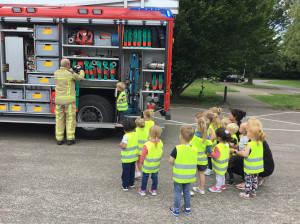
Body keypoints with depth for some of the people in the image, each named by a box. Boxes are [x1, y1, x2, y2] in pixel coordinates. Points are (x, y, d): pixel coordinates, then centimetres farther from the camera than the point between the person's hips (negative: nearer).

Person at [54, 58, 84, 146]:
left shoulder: (56, 73, 7)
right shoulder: (71, 73, -8)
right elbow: (80, 78, 8)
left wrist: (72, 69, 36)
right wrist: (81, 70, 27)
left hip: (58, 99, 5)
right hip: (69, 100, -4)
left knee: (59, 119, 8)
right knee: (70, 119, 3)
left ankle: (59, 139, 12)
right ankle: (70, 139, 4)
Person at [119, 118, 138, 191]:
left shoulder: (126, 136, -23)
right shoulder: (136, 134, -3)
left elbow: (124, 146, -30)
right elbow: (137, 143, 6)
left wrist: (120, 144, -11)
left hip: (127, 158, -6)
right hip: (134, 157, 6)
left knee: (126, 172, 8)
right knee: (132, 171, 21)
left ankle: (125, 186, 17)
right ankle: (131, 183, 33)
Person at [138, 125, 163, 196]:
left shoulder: (147, 145, -29)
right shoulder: (160, 143, -14)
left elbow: (143, 155, -15)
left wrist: (141, 161, 4)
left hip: (147, 165, -4)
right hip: (156, 165, 4)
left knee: (145, 177, 14)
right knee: (155, 177, 19)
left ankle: (143, 190, 28)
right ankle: (154, 190, 34)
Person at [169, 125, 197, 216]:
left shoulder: (177, 149, -21)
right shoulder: (194, 150, -9)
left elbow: (171, 161, -15)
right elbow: (195, 162, -1)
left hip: (178, 176, -3)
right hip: (189, 177, 4)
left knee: (177, 192, 13)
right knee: (187, 192, 21)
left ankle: (176, 209, 24)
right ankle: (187, 208, 34)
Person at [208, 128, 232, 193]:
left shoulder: (218, 147, -32)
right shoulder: (227, 145, -5)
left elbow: (217, 155, -30)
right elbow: (228, 152, 8)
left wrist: (211, 154, -18)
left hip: (219, 166, -8)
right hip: (225, 164, 9)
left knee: (219, 176, 8)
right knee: (222, 175, 26)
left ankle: (218, 187, 22)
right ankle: (223, 185, 42)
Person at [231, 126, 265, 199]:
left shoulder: (250, 145, -25)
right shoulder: (260, 143, -2)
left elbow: (245, 154, -29)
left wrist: (235, 151, -22)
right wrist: (245, 150, 5)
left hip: (250, 168, -7)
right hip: (257, 166, 7)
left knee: (248, 180, 7)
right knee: (255, 179, 21)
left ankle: (247, 194, 15)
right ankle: (254, 192, 33)